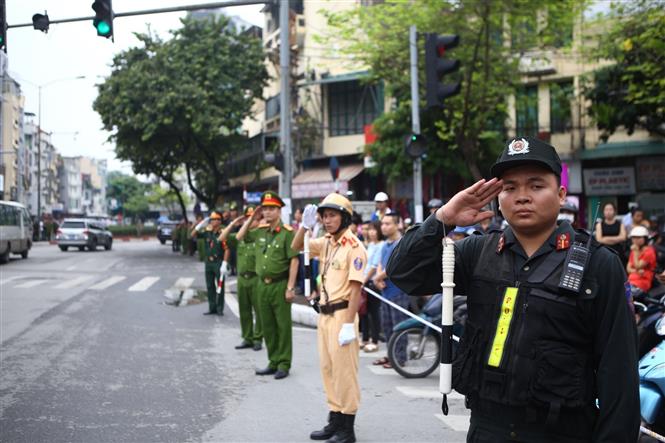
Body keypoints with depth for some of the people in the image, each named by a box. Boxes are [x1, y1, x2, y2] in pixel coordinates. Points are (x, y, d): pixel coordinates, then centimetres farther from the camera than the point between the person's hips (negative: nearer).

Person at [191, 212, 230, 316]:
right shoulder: (207, 232, 4)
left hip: (219, 263, -6)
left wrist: (224, 264, -20)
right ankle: (212, 308, 20)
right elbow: (193, 234, 6)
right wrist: (200, 225, -8)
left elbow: (226, 250, -16)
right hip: (208, 262, 6)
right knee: (210, 286, 12)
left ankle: (220, 308, 9)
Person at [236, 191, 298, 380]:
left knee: (283, 326, 1)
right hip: (262, 284, 7)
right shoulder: (261, 231, 8)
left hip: (280, 285, -7)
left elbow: (294, 260, -13)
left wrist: (290, 287, -16)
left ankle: (284, 364, 9)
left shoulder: (287, 232, -11)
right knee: (267, 326, 12)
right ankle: (273, 362, 23)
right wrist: (251, 219, 7)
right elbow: (239, 237, 19)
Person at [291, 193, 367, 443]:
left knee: (344, 371, -2)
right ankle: (335, 420, 25)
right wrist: (305, 225, -1)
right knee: (328, 369, 14)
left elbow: (356, 288, -17)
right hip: (325, 314, 8)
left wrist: (349, 324, -21)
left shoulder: (354, 247, -14)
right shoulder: (326, 243, 9)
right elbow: (296, 247, 17)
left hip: (342, 314, -8)